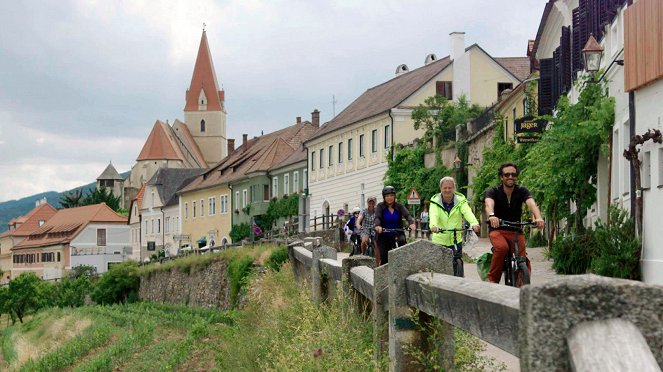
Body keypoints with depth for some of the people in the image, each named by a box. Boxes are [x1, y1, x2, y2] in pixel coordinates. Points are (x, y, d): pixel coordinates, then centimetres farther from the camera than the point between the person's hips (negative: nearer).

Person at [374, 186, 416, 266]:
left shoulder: (399, 206, 0)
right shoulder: (380, 206, -2)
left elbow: (407, 215, -15)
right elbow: (377, 217, -17)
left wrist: (411, 223, -38)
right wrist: (378, 226, -41)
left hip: (397, 236, 0)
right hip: (384, 237, 0)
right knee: (384, 259, -12)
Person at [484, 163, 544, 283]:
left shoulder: (522, 191, -2)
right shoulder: (493, 192, -7)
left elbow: (531, 204, -21)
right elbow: (489, 204, -29)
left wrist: (538, 218, -44)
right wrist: (492, 216, -54)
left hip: (515, 231, 2)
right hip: (497, 230, -2)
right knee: (502, 247, -34)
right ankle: (492, 280, -20)